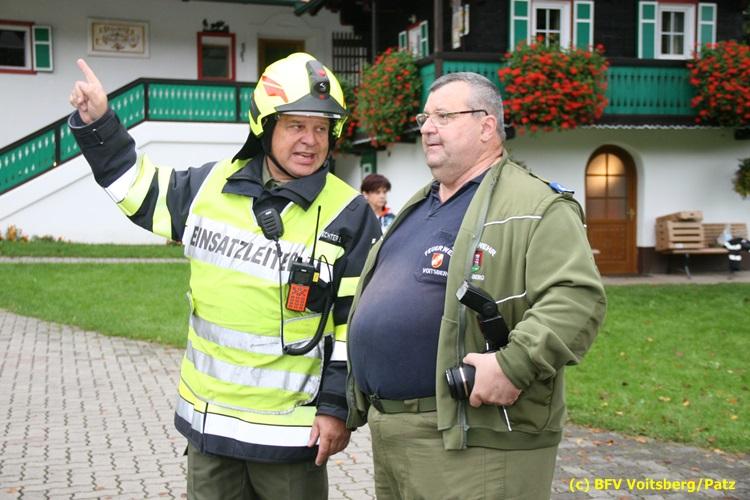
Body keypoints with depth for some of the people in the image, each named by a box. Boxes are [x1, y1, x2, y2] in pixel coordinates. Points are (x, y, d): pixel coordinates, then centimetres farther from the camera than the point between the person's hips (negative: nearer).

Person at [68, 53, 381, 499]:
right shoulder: (211, 186, 1)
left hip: (292, 429, -4)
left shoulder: (349, 214, -10)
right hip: (208, 420, 4)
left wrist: (337, 405, -9)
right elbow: (140, 188, 18)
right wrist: (97, 125, 9)